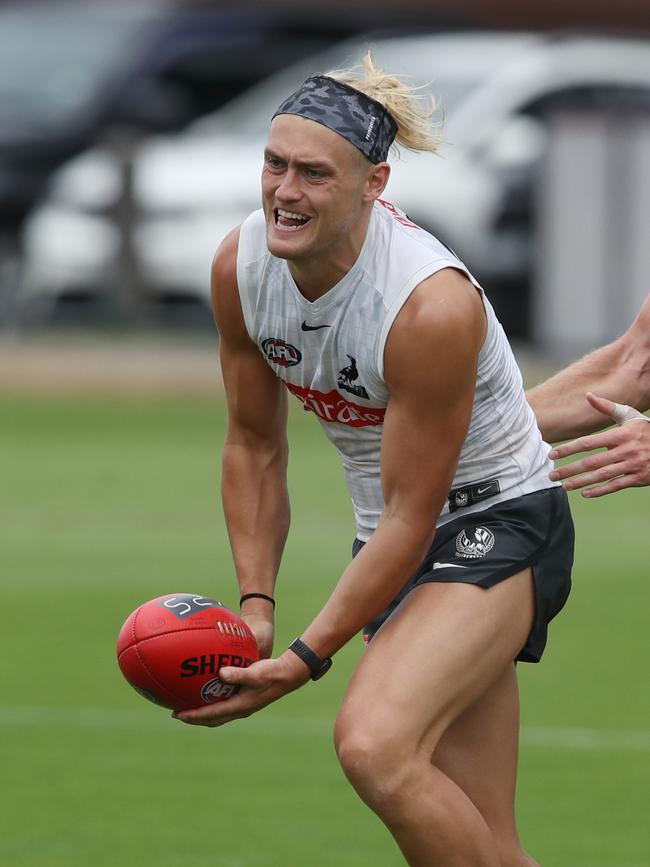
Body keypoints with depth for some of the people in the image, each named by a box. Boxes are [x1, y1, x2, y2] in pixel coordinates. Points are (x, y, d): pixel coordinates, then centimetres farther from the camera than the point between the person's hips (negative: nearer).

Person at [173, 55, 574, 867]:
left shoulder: (434, 306, -29)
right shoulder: (240, 266, -9)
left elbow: (410, 519, -23)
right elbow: (254, 448, 6)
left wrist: (308, 657, -23)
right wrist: (255, 605, -3)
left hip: (498, 526, -7)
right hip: (393, 539, 7)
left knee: (373, 745, -31)